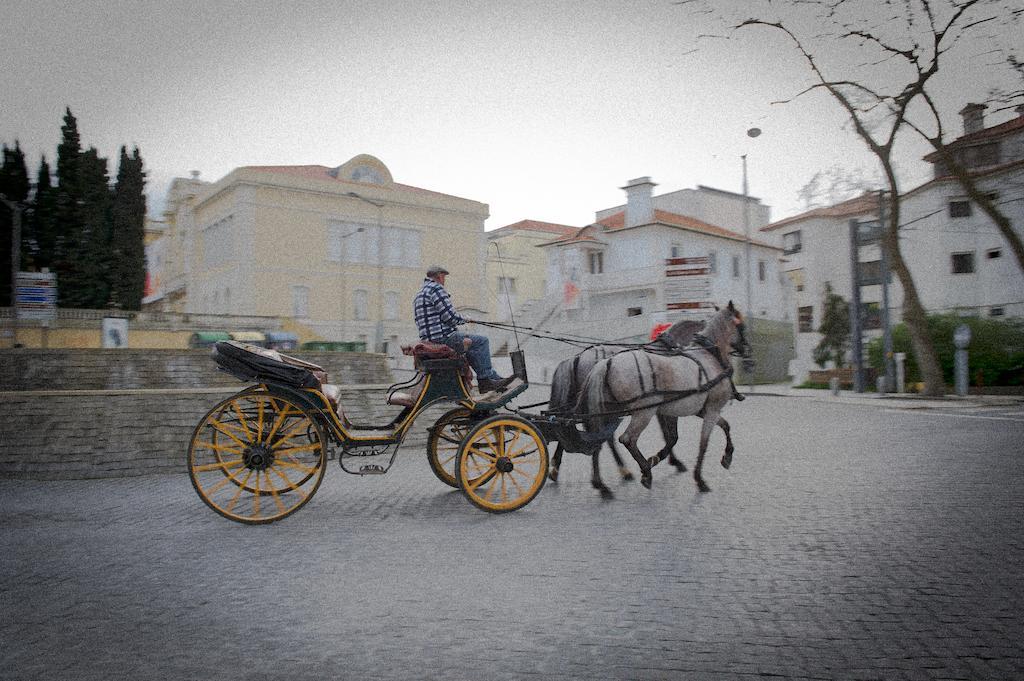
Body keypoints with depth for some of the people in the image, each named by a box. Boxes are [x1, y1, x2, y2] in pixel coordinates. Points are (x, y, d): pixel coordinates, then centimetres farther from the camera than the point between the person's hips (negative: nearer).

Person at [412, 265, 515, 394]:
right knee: (481, 341, -2)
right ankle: (484, 380, 3)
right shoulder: (436, 288, -11)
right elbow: (449, 316, -18)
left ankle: (494, 378, 17)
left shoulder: (418, 295, 21)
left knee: (473, 348, 21)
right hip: (443, 338, -10)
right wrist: (464, 320, 2)